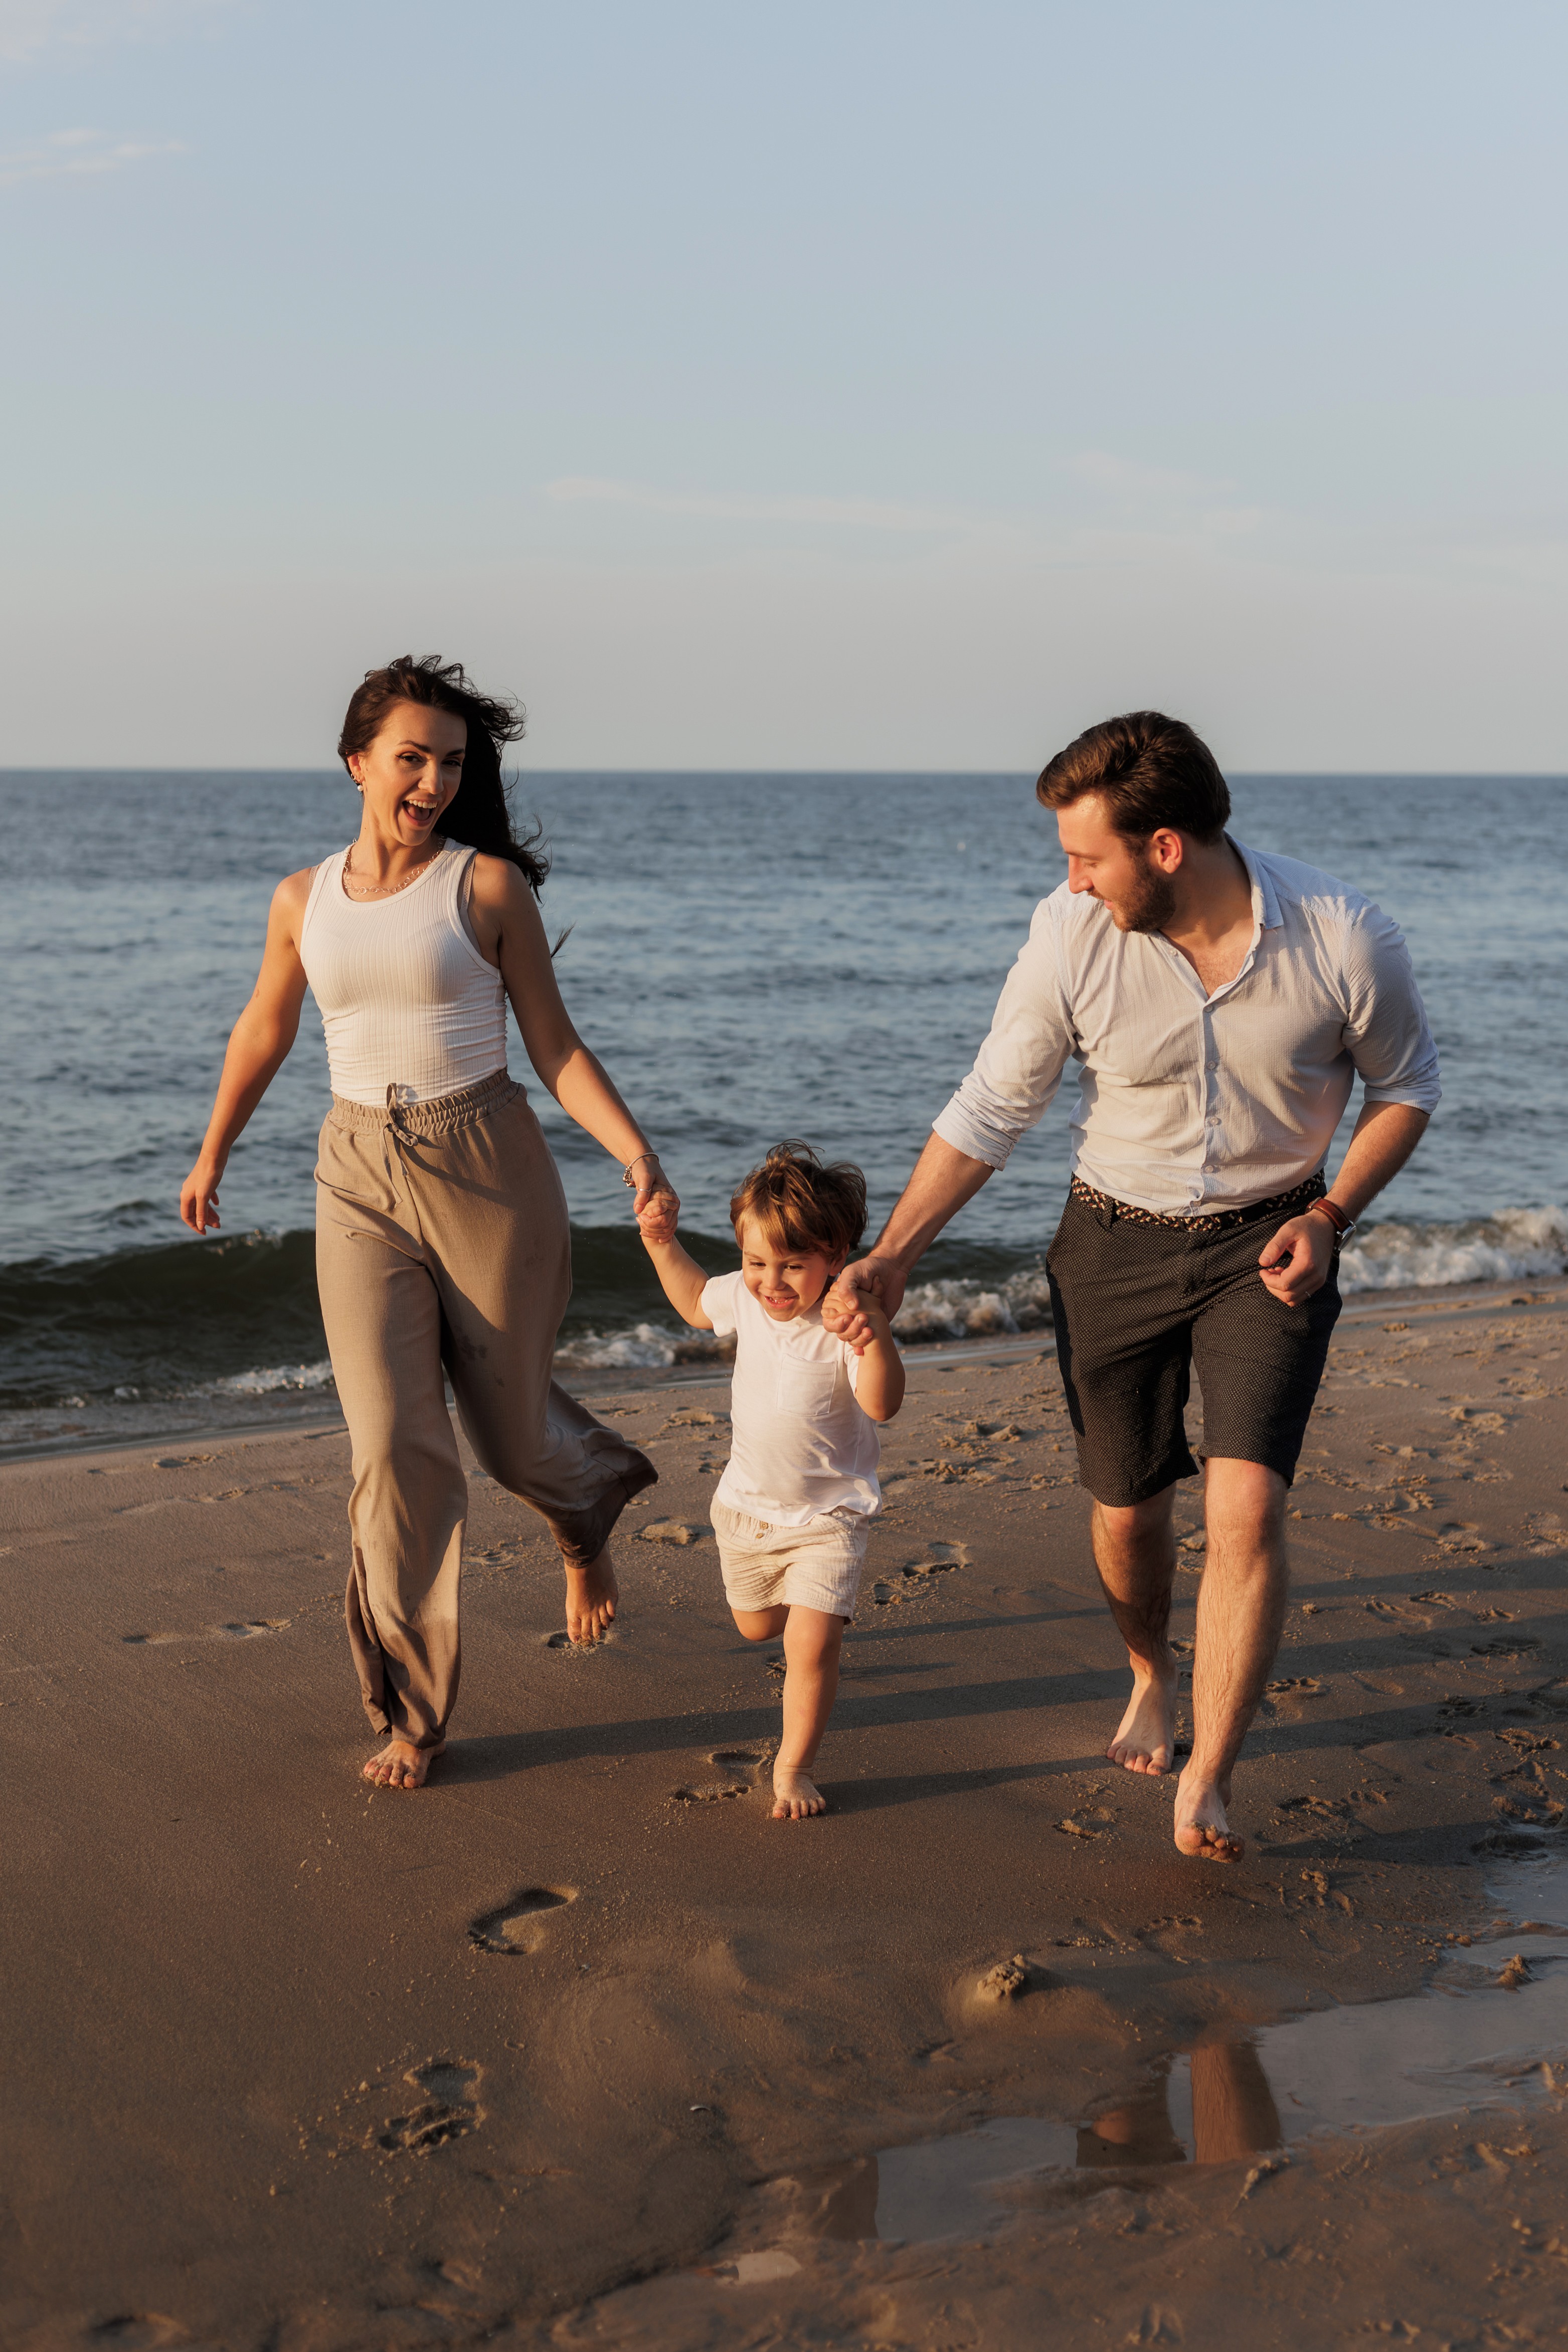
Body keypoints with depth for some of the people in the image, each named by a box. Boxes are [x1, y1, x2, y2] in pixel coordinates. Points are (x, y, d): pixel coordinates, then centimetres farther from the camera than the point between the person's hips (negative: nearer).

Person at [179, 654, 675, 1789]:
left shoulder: (488, 886, -5)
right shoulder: (303, 900, 4)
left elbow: (557, 1049, -4)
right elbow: (264, 1034, 21)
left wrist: (637, 1153, -17)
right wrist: (212, 1158, 32)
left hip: (489, 1169, -2)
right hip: (361, 1181, 2)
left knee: (512, 1429, 10)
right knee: (396, 1443, -8)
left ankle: (589, 1517, 49)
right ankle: (412, 1709, 4)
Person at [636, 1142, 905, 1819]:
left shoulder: (844, 1324, -25)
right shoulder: (746, 1299, -8)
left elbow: (882, 1405, -37)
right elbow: (696, 1303, 15)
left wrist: (876, 1339, -53)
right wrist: (663, 1245, 5)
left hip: (826, 1517, -6)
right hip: (747, 1505, 6)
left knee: (811, 1644, -16)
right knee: (755, 1628, 25)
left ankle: (794, 1766, 3)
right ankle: (818, 1611, 59)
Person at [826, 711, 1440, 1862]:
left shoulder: (1344, 937, -20)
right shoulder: (1072, 935, -18)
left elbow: (1407, 1083, -1)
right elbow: (993, 1107, -7)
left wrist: (1329, 1219, -13)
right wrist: (891, 1258, -9)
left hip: (1267, 1247, -1)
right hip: (1115, 1246, 2)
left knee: (1247, 1505, -17)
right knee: (1127, 1508, 12)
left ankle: (1207, 1785, -6)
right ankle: (1153, 1678, 44)